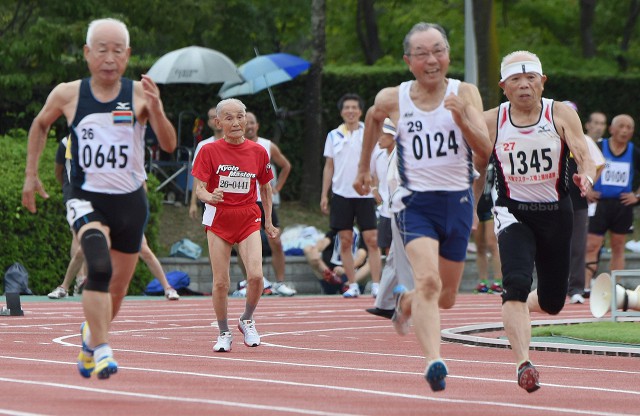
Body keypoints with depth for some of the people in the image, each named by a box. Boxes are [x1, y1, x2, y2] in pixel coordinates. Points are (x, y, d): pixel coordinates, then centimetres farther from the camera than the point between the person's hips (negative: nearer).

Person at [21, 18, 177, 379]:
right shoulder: (67, 95, -3)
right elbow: (40, 125, 18)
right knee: (99, 267, -28)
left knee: (118, 288, 14)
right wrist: (31, 175, 16)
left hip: (130, 200, 2)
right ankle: (102, 351, -26)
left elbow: (169, 145, -12)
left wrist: (156, 109, -29)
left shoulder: (139, 94, -5)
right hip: (87, 199, -2)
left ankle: (91, 335, 43)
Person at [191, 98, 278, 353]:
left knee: (255, 275, -17)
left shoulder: (258, 152, 2)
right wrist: (209, 197, -29)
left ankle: (247, 320, 10)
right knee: (221, 282, -3)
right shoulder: (209, 151, -4)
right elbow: (199, 188, -7)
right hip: (218, 219, -1)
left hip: (248, 219, 1)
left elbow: (265, 188, 15)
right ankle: (224, 334, 16)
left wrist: (268, 223, 15)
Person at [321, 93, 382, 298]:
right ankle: (352, 285, 7)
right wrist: (324, 194, 8)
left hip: (364, 194, -2)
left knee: (372, 240, -6)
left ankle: (376, 284, -4)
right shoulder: (333, 135, 9)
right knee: (345, 241, 1)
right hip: (341, 194, 2)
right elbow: (329, 167, 12)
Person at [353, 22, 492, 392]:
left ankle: (406, 302, 49)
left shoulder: (465, 94, -6)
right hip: (416, 204, -2)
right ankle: (434, 362, -35)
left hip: (458, 202, 2)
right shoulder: (392, 99, -3)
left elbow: (485, 152, -14)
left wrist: (461, 119, -30)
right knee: (428, 281, -26)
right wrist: (364, 168, 28)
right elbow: (373, 119, 21)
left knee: (446, 298, 16)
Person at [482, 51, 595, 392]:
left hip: (555, 212, 2)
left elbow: (585, 156, -17)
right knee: (517, 284, -25)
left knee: (552, 302, 11)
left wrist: (587, 177, -39)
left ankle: (515, 309, 47)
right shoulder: (490, 122, -5)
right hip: (513, 213, -2)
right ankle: (523, 364, -27)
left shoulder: (562, 115, -7)